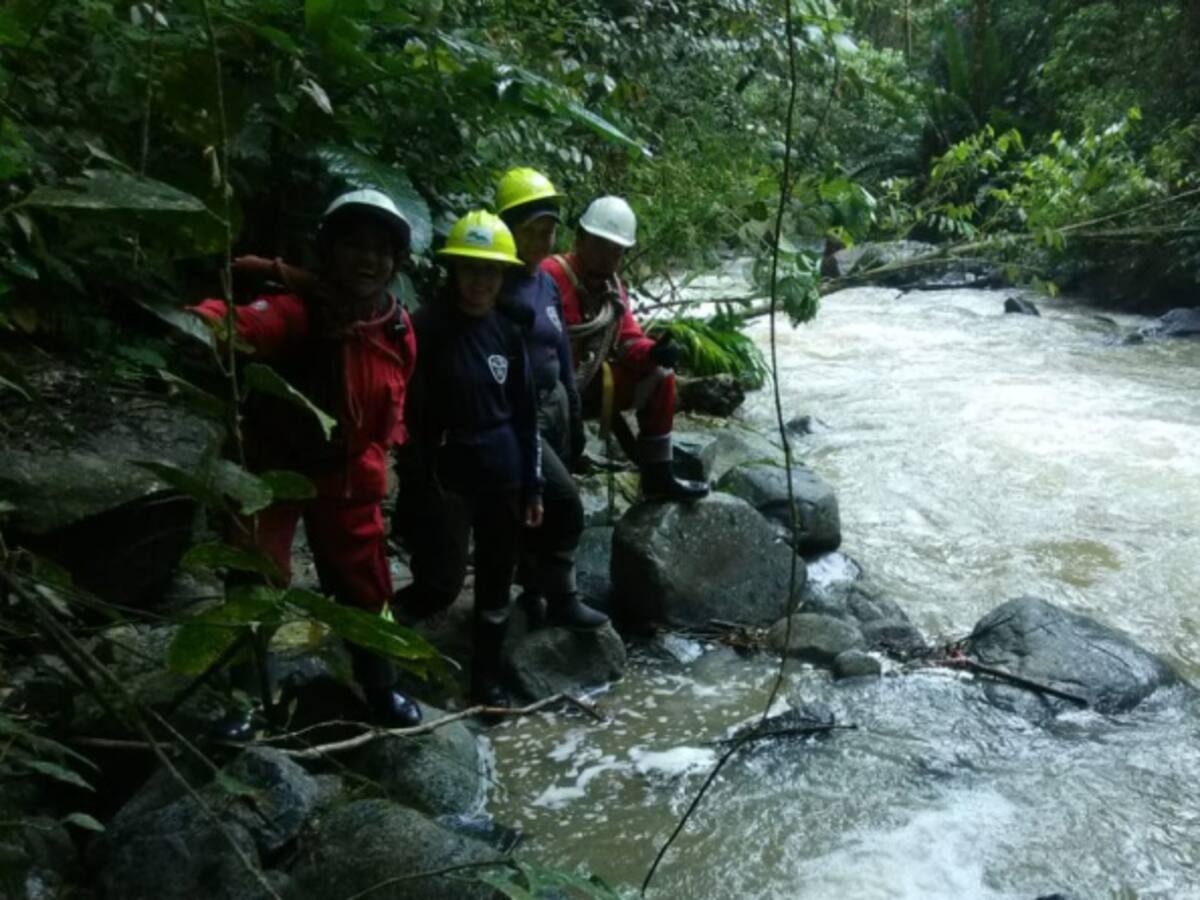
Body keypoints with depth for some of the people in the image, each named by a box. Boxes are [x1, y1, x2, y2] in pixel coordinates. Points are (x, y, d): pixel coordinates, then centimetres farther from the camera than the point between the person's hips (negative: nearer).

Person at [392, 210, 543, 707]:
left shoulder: (506, 331, 4)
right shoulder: (425, 327, -11)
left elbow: (525, 413, 9)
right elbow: (408, 418, -11)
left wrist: (532, 485, 8)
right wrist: (417, 492, -13)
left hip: (502, 474, 5)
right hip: (447, 475, -5)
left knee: (496, 579, 12)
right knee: (441, 584, -5)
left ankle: (487, 673, 28)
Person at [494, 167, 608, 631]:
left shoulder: (548, 282, 7)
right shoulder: (497, 288, -18)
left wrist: (574, 418, 17)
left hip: (553, 404, 8)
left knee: (541, 505, 15)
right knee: (564, 501, -9)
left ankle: (535, 592, 32)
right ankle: (561, 599, 9)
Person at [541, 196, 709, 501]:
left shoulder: (613, 287, 6)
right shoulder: (550, 276, -22)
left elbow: (629, 341, 9)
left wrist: (653, 352, -14)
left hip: (589, 383, 9)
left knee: (659, 376, 8)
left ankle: (657, 475, 13)